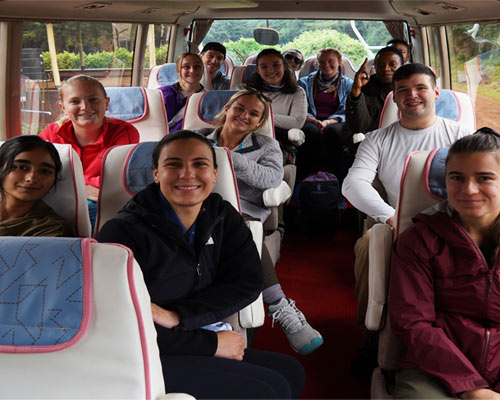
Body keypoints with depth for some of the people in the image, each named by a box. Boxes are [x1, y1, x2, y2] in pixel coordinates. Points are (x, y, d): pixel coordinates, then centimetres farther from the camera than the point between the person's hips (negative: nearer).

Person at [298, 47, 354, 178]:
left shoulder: (348, 84, 17)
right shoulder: (305, 83, 19)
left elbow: (345, 112, 5)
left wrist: (327, 122, -16)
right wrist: (315, 121, -14)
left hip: (335, 123, 0)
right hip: (311, 122, 0)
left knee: (333, 130, -37)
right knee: (311, 130, -37)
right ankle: (306, 175, -34)